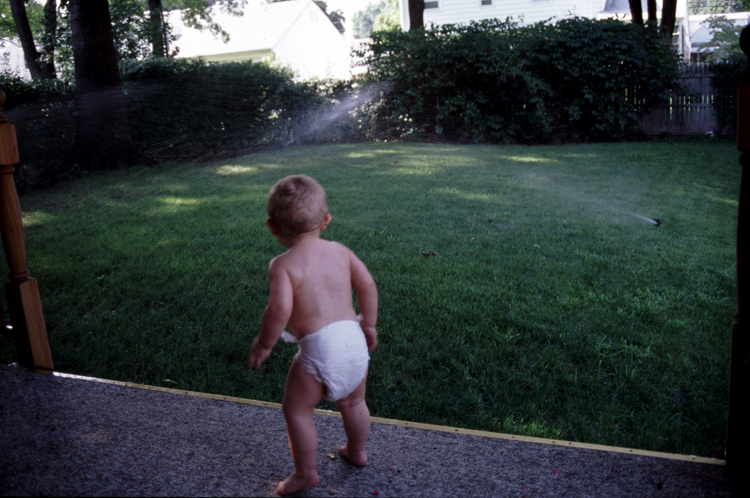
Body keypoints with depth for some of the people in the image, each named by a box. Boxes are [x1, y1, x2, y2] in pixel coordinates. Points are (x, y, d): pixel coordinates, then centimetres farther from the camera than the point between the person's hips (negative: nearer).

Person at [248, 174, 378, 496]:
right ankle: (357, 452, 49)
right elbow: (367, 285, 7)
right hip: (354, 340, 6)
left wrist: (264, 343, -8)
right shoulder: (340, 251, 6)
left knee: (296, 410, 16)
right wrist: (368, 324, 20)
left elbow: (280, 307, -23)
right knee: (353, 403, 28)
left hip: (318, 349, -6)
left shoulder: (282, 265, -9)